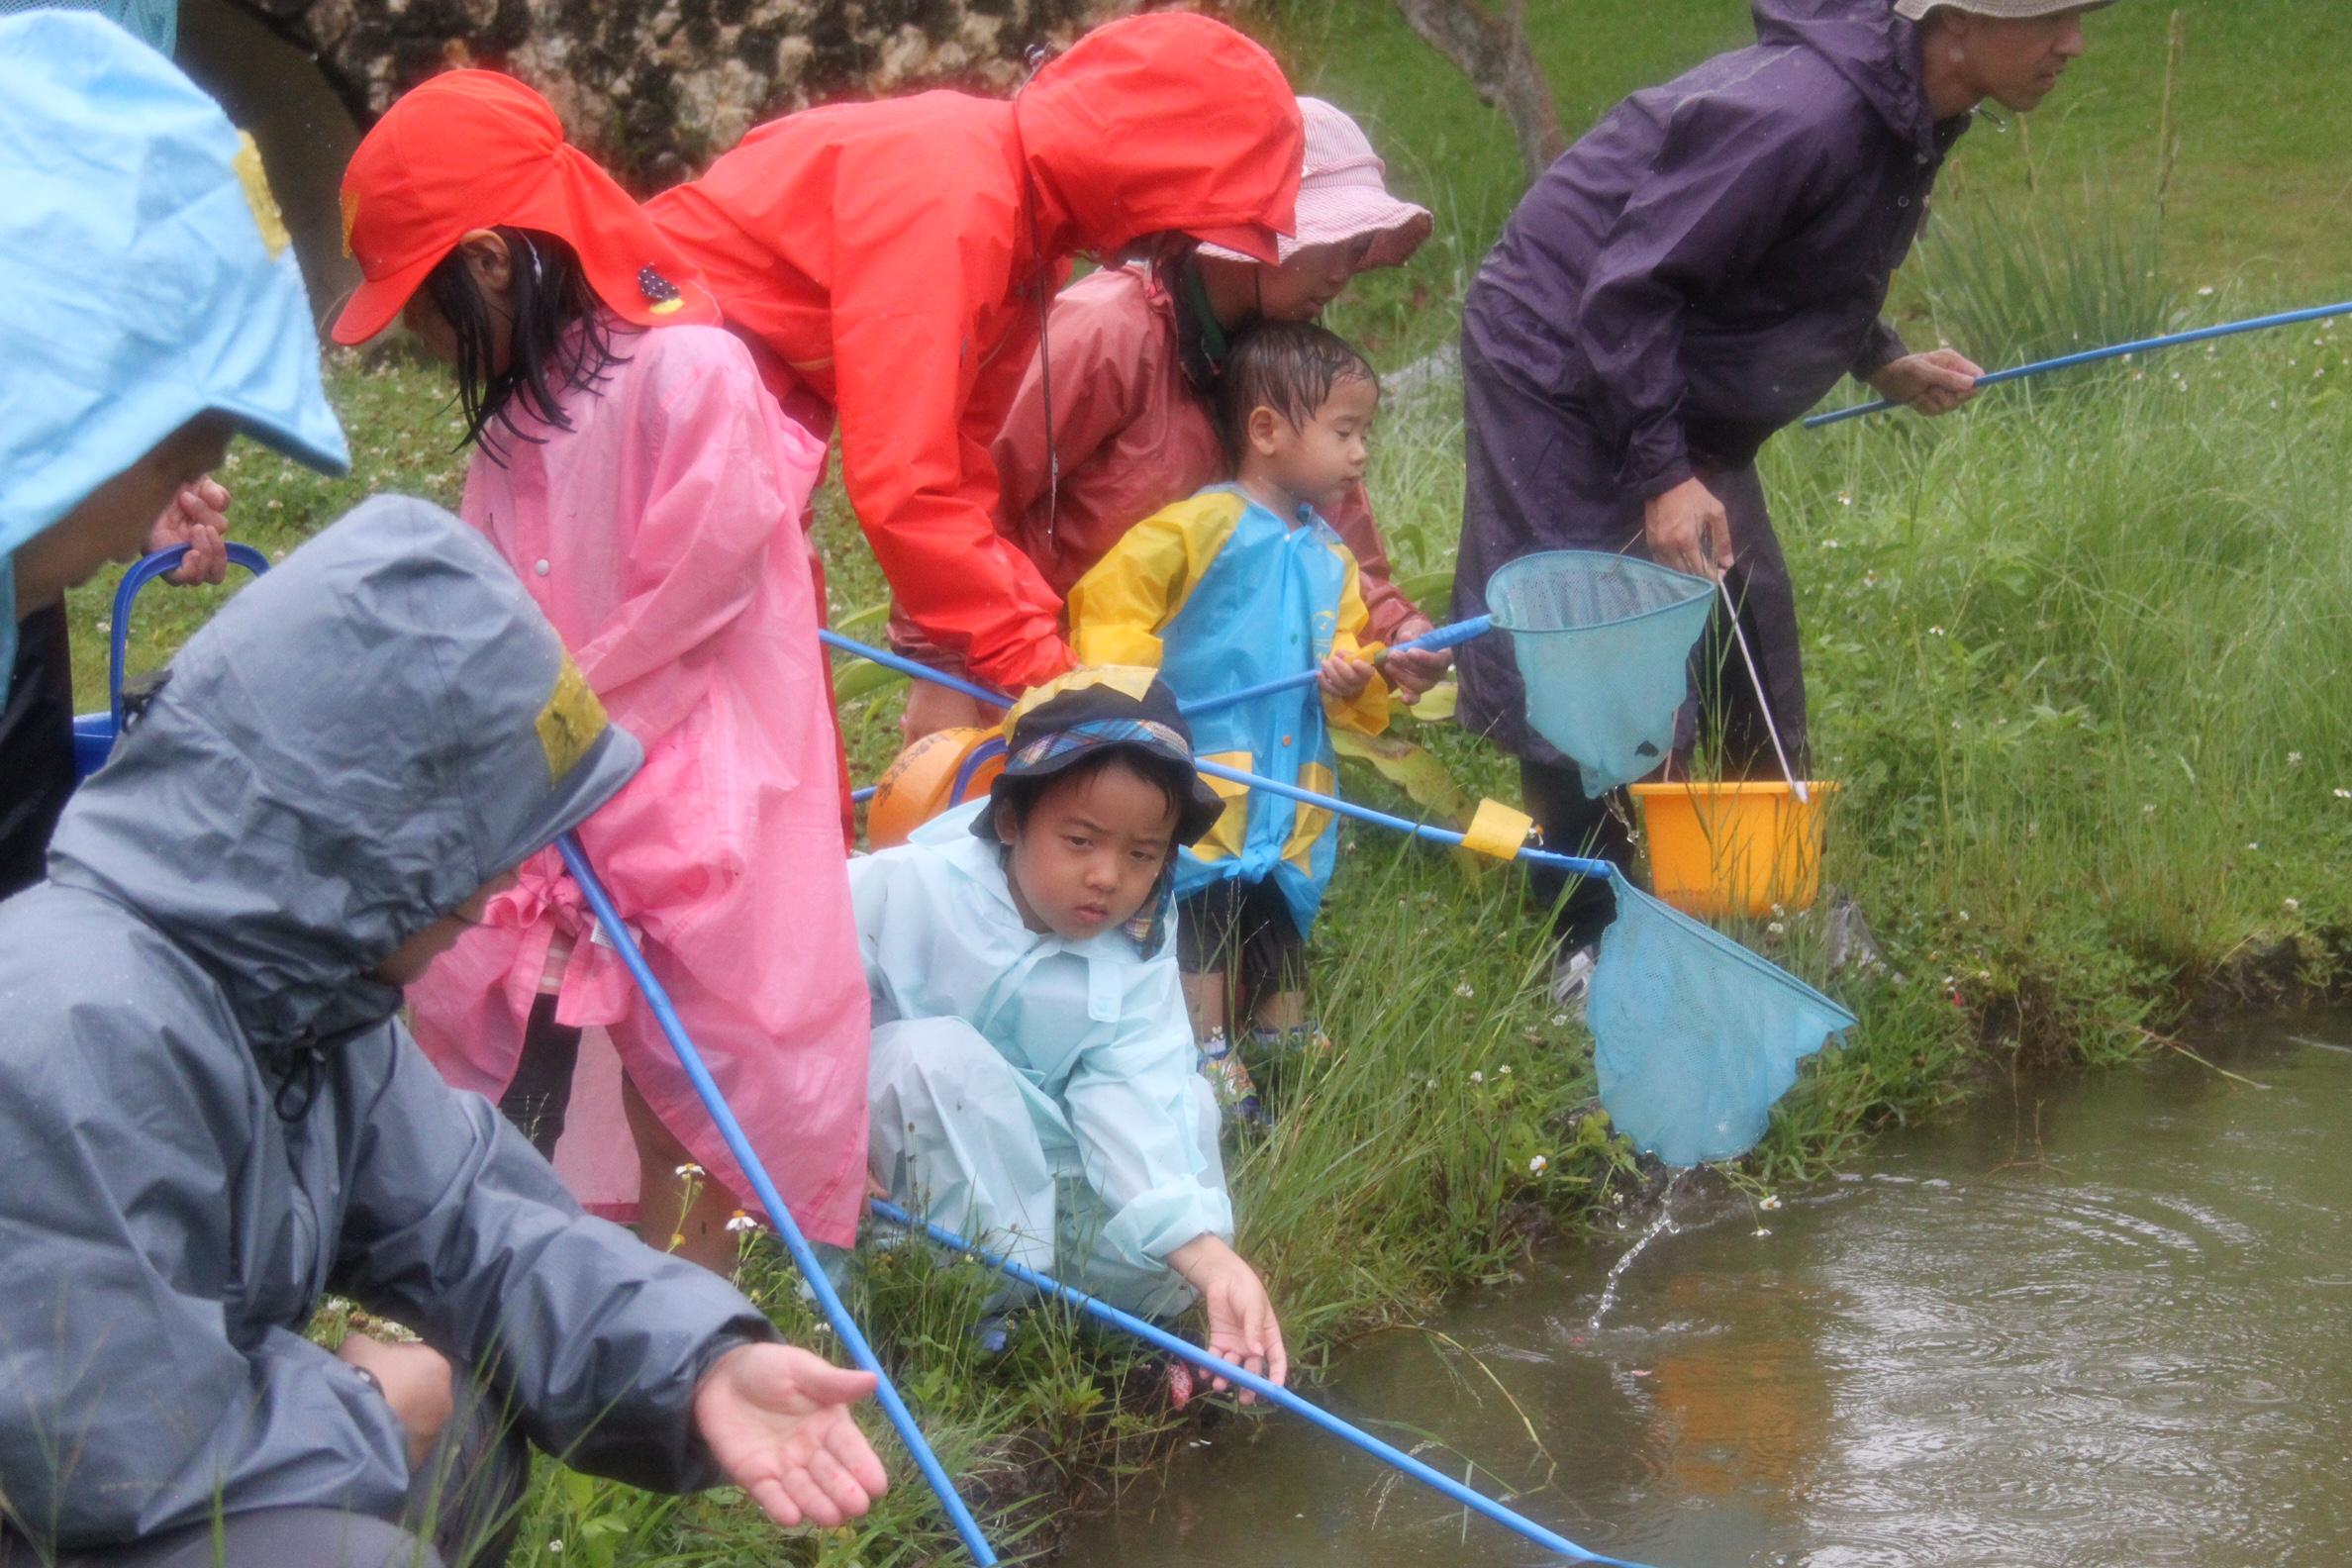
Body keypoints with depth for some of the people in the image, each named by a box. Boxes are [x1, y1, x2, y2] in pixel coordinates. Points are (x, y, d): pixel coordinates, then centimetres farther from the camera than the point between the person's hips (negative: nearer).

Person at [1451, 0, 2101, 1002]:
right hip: (1563, 367, -9)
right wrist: (1662, 477, -28)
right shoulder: (1801, 115, -32)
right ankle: (1585, 944, 2)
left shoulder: (1909, 117, -2)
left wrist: (1885, 365, 5)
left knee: (1750, 654, 11)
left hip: (1678, 397, 9)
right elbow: (1629, 289, -29)